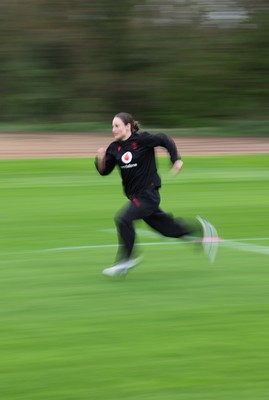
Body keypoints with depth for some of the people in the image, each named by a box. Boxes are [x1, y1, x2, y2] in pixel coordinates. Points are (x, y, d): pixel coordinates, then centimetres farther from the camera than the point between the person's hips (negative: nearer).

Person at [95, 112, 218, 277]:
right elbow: (104, 171, 4)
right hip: (135, 196, 7)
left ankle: (126, 260, -12)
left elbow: (165, 140, -3)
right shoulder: (115, 148, 4)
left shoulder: (142, 140, -13)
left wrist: (176, 160, -8)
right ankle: (201, 228, 33)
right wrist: (100, 159, -15)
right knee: (168, 228, 15)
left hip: (148, 195, -7)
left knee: (123, 219, -22)